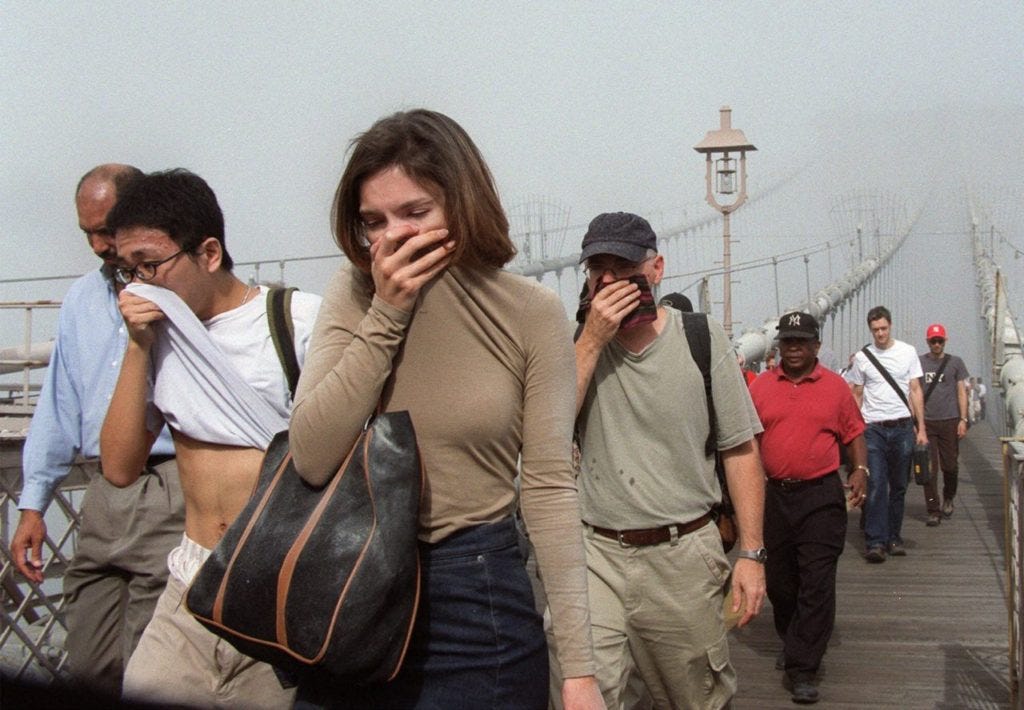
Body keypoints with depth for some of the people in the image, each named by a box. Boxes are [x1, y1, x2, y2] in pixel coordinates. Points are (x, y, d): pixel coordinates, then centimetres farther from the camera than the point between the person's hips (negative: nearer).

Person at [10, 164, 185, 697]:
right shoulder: (81, 300, 17)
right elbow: (59, 405, 19)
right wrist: (32, 503, 17)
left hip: (170, 497, -6)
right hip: (102, 498, 7)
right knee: (88, 664, 9)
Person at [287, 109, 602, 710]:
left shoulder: (531, 313, -8)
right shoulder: (354, 295, -2)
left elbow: (549, 484, -8)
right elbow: (312, 459, -11)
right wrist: (386, 314, -16)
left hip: (476, 593, -2)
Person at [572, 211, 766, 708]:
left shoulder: (702, 338, -1)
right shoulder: (576, 343, 1)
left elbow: (740, 450, 2)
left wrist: (751, 553, -4)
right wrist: (593, 340, -14)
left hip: (685, 555, 0)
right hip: (597, 553, 0)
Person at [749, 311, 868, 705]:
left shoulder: (835, 387, 2)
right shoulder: (760, 387, 5)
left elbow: (854, 434, 8)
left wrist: (860, 469, -7)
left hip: (821, 497, -2)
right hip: (774, 495, 2)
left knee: (817, 583, -6)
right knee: (779, 580, 13)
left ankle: (802, 669, -1)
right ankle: (791, 642, 38)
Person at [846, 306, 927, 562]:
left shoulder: (907, 352, 6)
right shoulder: (862, 357, 4)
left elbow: (915, 392, 8)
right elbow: (856, 396, 9)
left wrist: (921, 428, 3)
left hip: (903, 428, 2)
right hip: (873, 428, -2)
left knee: (899, 486, 8)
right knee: (875, 486, -10)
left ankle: (894, 538, 18)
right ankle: (875, 541, -10)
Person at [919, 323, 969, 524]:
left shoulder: (955, 363, 8)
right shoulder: (919, 363, 7)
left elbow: (961, 392, 8)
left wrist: (963, 419, 0)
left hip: (950, 421, 0)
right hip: (926, 422, 0)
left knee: (950, 465, 3)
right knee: (929, 469, -3)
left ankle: (948, 499, 29)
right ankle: (933, 510, 2)